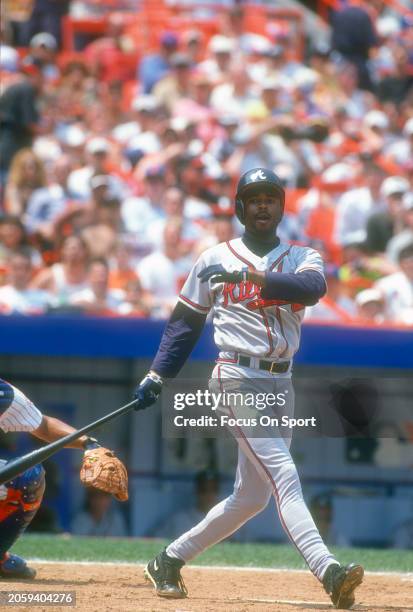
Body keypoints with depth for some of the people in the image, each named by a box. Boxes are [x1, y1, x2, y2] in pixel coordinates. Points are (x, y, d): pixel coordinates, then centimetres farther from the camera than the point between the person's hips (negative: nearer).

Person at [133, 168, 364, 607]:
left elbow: (312, 288, -16)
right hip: (237, 378, -5)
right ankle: (327, 571, -32)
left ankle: (169, 561, 24)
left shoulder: (302, 258, 9)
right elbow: (185, 322, 12)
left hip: (280, 384, 5)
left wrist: (251, 275, -29)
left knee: (251, 496, 9)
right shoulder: (214, 260, 6)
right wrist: (156, 375, 3)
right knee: (283, 474, -19)